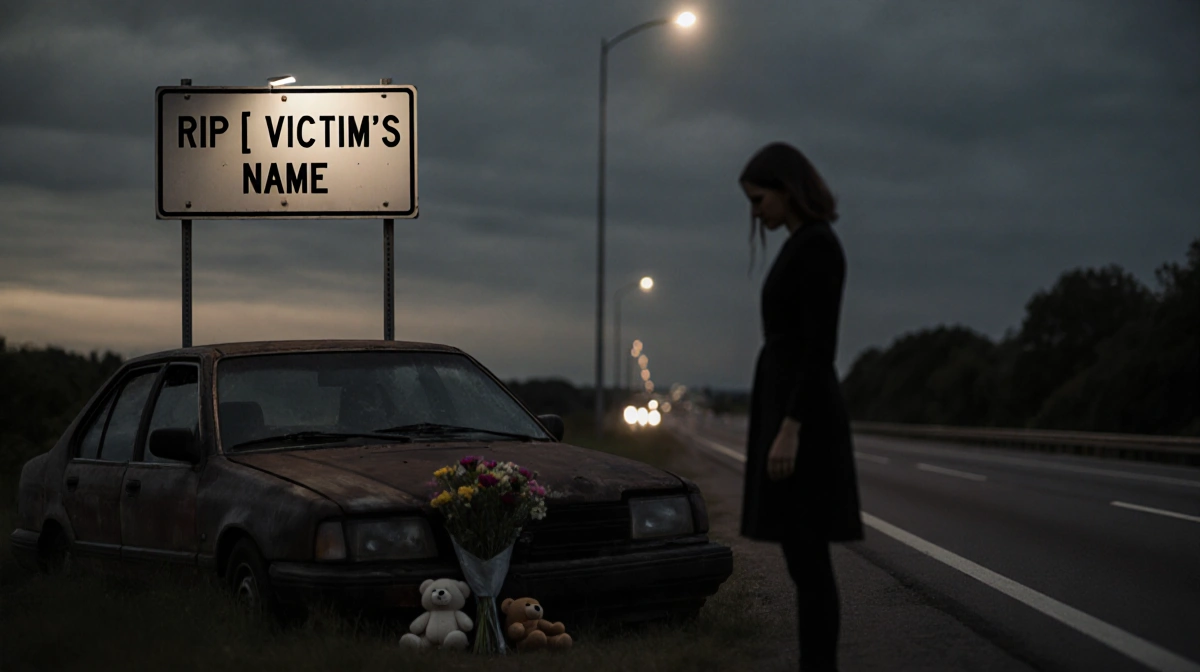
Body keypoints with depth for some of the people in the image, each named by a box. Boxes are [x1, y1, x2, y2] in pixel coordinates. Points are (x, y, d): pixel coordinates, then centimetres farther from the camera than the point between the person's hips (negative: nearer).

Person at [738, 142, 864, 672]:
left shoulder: (817, 246, -14)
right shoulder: (803, 248, 17)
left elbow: (821, 348, -20)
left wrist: (789, 430, -23)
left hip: (802, 415, -11)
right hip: (793, 410, 11)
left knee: (806, 560, -7)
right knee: (803, 559, 10)